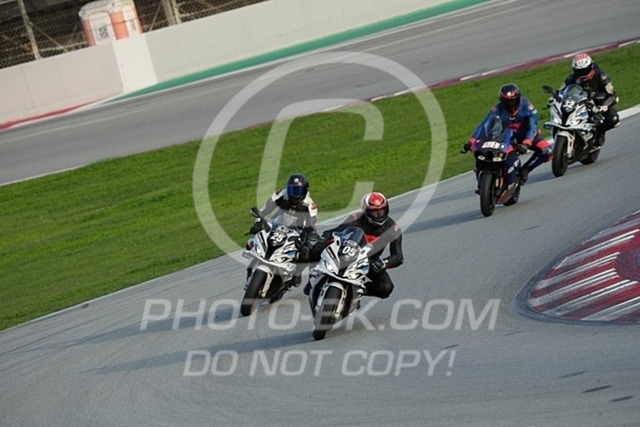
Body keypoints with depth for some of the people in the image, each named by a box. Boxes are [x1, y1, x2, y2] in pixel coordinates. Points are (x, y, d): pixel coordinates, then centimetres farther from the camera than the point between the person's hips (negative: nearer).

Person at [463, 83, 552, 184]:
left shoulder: (527, 107, -24)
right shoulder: (497, 109, -18)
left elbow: (532, 127, -33)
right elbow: (484, 125, -23)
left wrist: (526, 143, -51)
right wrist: (471, 141, -37)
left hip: (527, 136, -1)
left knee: (547, 150, -28)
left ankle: (525, 169, -13)